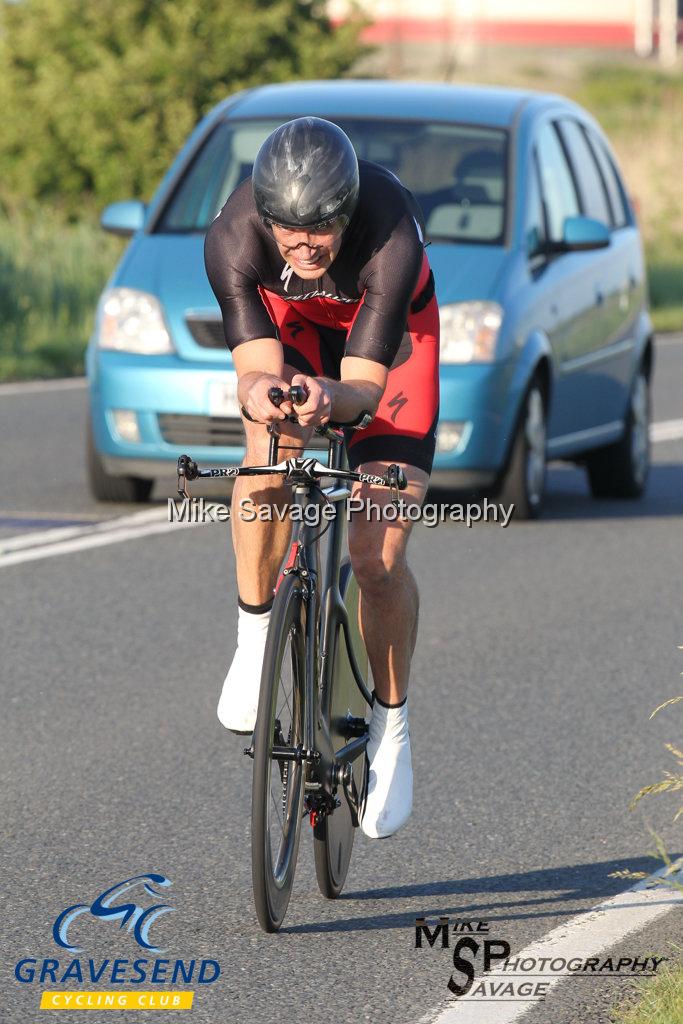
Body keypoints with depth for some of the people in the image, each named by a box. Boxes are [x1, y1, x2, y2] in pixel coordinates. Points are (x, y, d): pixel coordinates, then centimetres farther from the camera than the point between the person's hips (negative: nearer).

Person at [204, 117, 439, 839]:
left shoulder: (390, 236, -39)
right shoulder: (232, 238, -34)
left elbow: (364, 386, -38)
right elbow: (256, 367, -34)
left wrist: (328, 397, -61)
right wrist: (259, 390, -57)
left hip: (387, 332, -1)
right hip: (288, 322, 2)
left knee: (378, 553, -12)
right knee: (269, 452, -32)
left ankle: (391, 727, 9)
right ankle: (254, 632, -10)